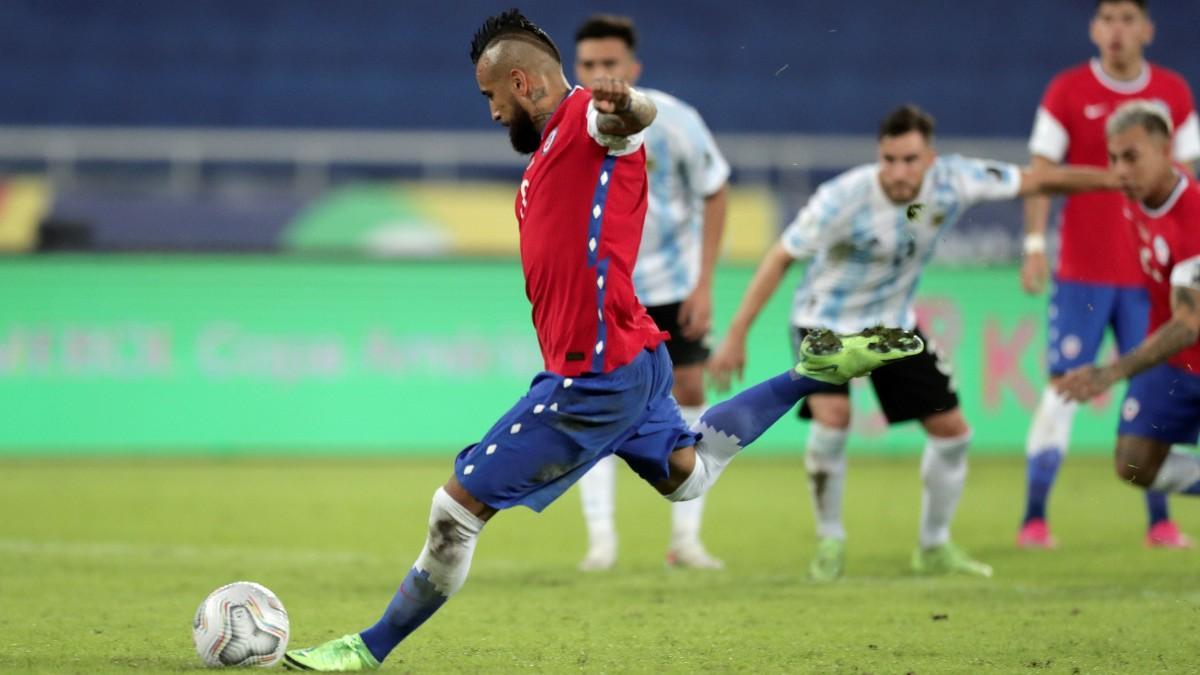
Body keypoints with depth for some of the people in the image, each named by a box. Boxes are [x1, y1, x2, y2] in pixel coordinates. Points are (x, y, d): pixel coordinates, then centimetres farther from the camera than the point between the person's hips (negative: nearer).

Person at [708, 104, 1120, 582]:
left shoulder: (953, 181, -19)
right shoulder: (844, 198, -30)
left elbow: (1037, 180, -7)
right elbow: (781, 258, -23)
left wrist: (1116, 179, -6)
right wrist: (736, 336, -25)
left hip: (894, 323, 5)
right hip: (826, 321, -5)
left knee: (951, 429, 3)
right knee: (833, 418, -27)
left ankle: (934, 547, 23)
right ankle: (830, 542, -6)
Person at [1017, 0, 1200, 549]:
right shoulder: (1067, 91, 0)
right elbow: (1041, 172, -2)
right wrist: (1035, 244, -12)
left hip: (1151, 273, 2)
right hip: (1081, 272, -2)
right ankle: (1034, 518, -2)